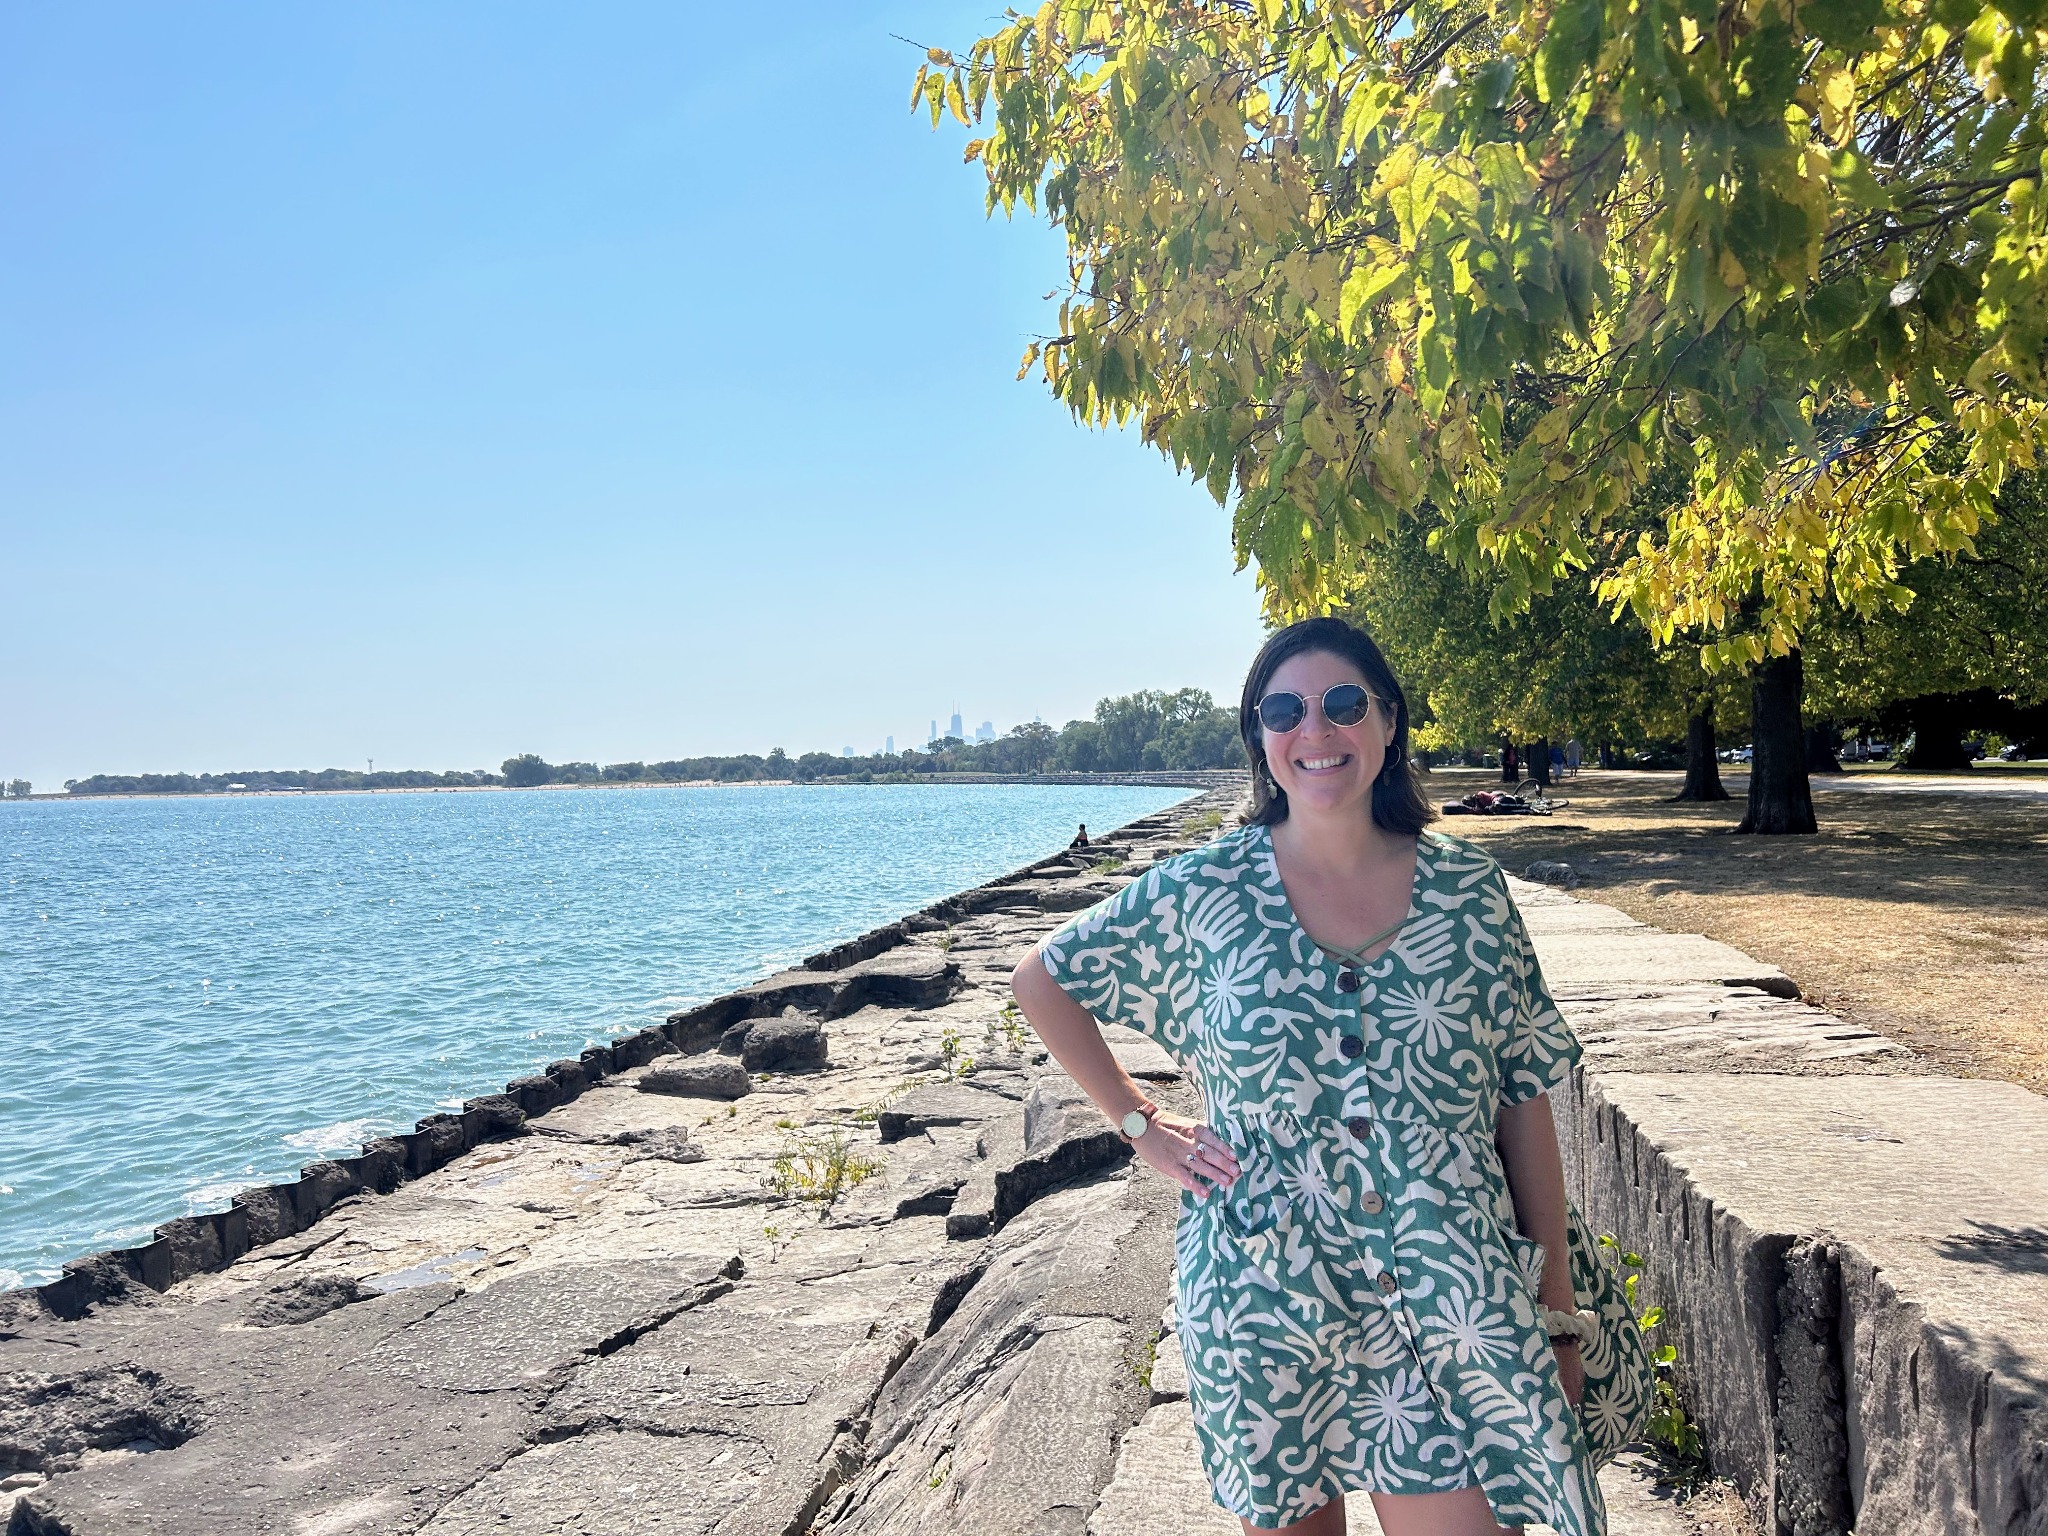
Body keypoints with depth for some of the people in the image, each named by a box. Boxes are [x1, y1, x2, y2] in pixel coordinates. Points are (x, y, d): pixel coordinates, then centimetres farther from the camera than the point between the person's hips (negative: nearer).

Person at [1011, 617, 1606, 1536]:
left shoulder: (1468, 891, -1)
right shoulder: (1201, 892, -5)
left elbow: (1525, 1100, 3)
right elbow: (1039, 982, 8)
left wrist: (1555, 1309, 4)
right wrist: (1140, 1124, 4)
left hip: (1452, 1310, 1)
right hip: (1264, 1311, 0)